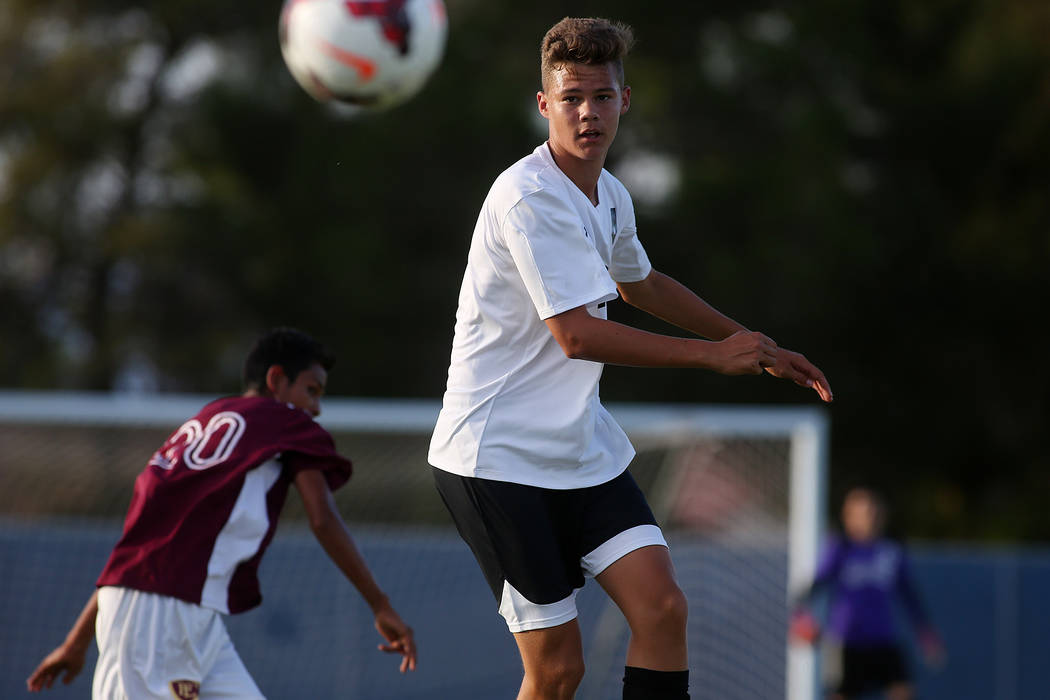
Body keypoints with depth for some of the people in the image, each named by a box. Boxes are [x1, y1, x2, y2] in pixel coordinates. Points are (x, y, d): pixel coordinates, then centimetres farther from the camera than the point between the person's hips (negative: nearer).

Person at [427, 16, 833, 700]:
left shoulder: (609, 195, 9)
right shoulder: (529, 197, -18)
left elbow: (639, 282, 31)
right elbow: (578, 335, -23)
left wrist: (756, 346, 31)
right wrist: (714, 355, -18)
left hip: (582, 449, 8)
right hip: (498, 456, -8)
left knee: (662, 606, -9)